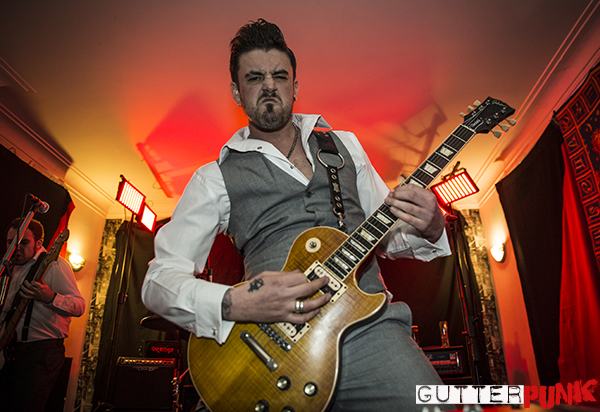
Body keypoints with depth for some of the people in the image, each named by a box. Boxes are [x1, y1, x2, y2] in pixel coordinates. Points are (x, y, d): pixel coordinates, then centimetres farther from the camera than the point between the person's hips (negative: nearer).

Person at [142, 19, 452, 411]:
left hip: (370, 322, 2)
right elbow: (158, 279, 0)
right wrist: (233, 304, -18)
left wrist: (427, 228, -4)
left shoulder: (343, 144, 16)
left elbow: (388, 237, 19)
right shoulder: (217, 177, 5)